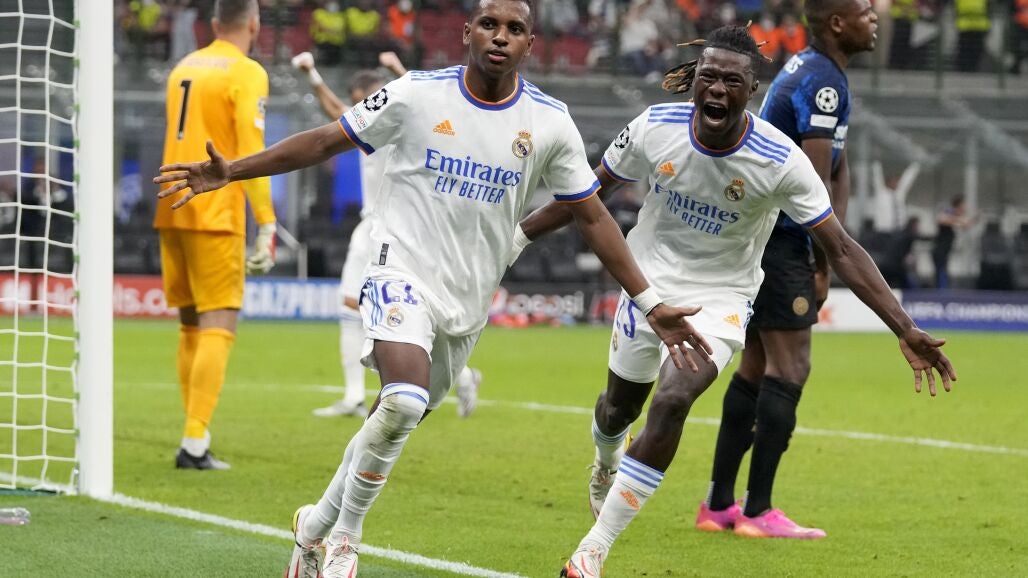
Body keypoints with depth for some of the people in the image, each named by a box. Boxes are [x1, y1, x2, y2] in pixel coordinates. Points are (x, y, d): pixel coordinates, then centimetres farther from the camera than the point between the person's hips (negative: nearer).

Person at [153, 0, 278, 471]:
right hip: (215, 216, -7)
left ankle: (196, 436, 14)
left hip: (172, 213, 7)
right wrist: (266, 224, -13)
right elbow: (251, 154, -14)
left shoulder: (184, 68, 15)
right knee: (218, 327, -7)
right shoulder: (246, 74, -6)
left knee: (191, 326, 13)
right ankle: (195, 444, -16)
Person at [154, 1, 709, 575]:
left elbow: (593, 216, 6)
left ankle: (317, 524, 36)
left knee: (396, 421, 11)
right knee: (404, 402, -27)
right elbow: (326, 141, 2)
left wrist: (651, 304, 4)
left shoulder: (551, 123, -2)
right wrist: (232, 172, -5)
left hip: (467, 302, 4)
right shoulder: (417, 95, -7)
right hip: (402, 274, -4)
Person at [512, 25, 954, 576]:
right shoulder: (654, 127, -17)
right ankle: (605, 466, 60)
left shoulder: (781, 161, -24)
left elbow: (841, 249, -18)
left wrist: (905, 331, -24)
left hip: (720, 299, -3)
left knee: (672, 401, -25)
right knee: (621, 405, 19)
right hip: (649, 281, 3)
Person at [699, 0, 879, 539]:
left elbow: (838, 170, 15)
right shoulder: (822, 83, -16)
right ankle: (757, 512, -8)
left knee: (756, 366, 14)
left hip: (748, 233, 10)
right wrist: (824, 263, -12)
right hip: (775, 237, -10)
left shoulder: (808, 69, 15)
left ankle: (719, 504, 18)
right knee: (789, 369, -8)